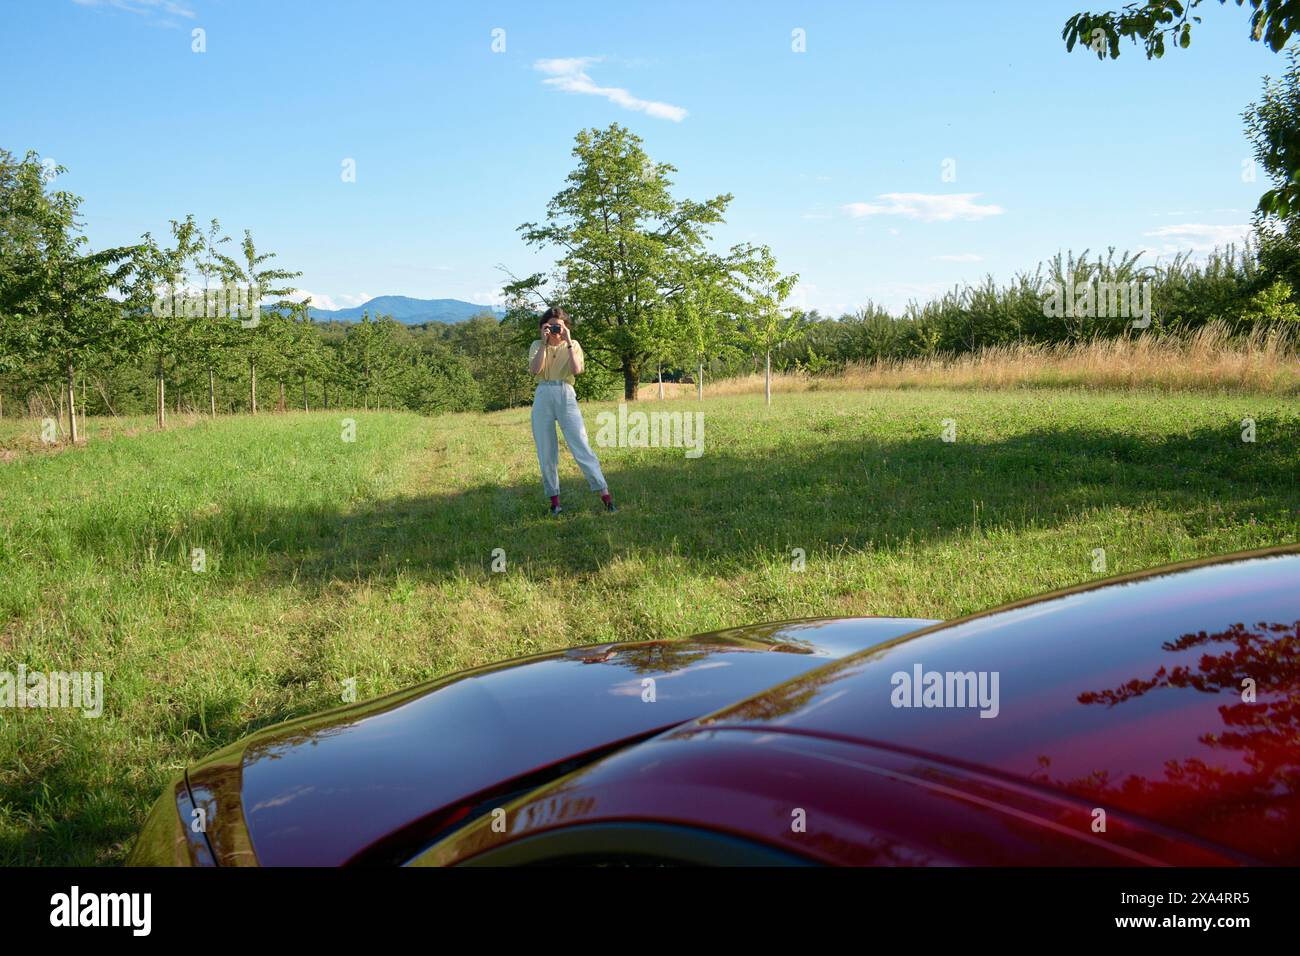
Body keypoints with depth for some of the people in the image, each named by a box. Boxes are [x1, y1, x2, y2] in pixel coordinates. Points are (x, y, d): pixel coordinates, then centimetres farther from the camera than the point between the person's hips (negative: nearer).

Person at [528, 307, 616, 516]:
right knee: (546, 452, 2)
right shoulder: (537, 346, 12)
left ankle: (604, 493, -9)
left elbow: (577, 370, -10)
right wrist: (544, 343, -8)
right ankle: (554, 499, 11)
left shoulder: (572, 345, 9)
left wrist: (568, 342, -10)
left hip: (566, 396, -2)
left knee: (581, 447, -9)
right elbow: (534, 370, -8)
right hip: (543, 397, 2)